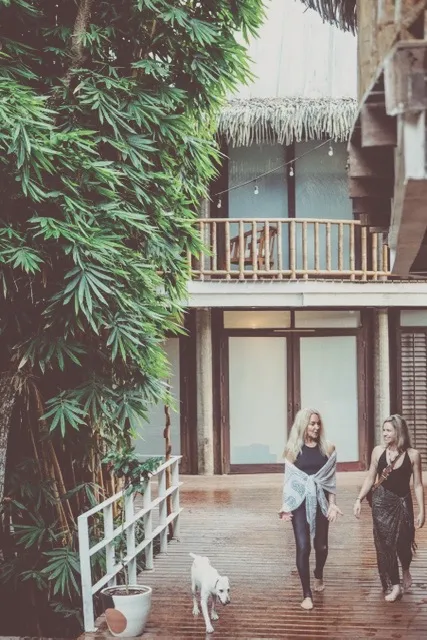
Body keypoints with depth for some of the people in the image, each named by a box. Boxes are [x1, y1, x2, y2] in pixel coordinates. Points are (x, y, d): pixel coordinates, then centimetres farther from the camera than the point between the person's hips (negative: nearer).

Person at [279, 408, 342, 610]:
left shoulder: (328, 447, 2)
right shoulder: (292, 448, 0)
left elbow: (330, 478, 4)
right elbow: (289, 478, 2)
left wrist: (332, 503, -3)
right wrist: (286, 505, -5)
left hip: (320, 501, 2)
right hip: (300, 502, -2)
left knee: (321, 545, 11)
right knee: (303, 547, -9)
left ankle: (319, 576, 42)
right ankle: (307, 594, -1)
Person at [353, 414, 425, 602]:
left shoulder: (412, 455, -8)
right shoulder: (378, 451, -3)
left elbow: (418, 485, -4)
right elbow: (370, 478, 6)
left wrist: (421, 511, -6)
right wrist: (359, 499, -1)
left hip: (403, 503, -1)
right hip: (381, 502, 1)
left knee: (403, 542, 3)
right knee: (384, 544, 1)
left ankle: (406, 570, 37)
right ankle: (394, 585, 11)